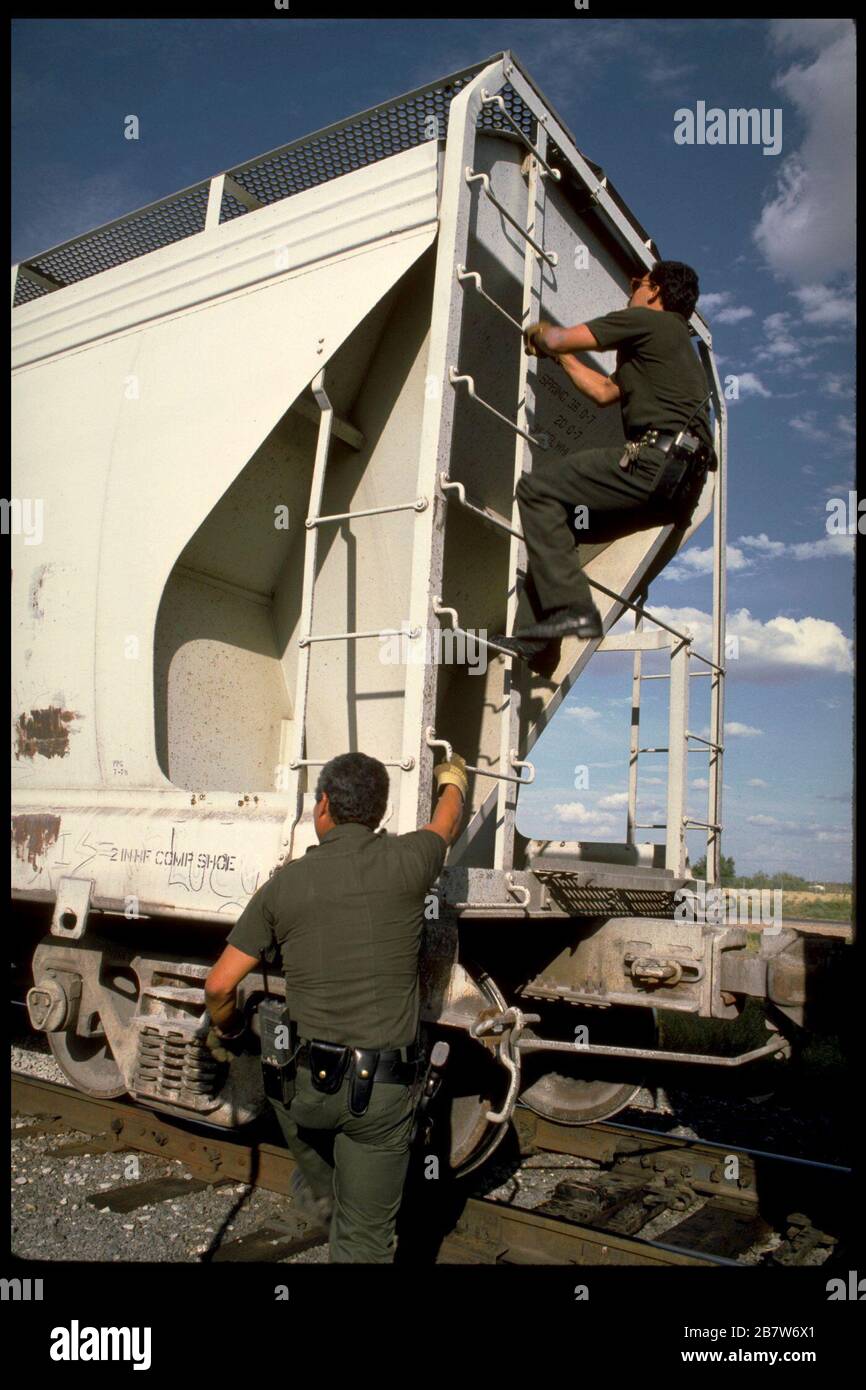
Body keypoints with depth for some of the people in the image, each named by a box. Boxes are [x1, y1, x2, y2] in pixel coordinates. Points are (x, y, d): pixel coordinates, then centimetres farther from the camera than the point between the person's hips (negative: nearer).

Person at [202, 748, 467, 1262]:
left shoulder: (284, 884, -6)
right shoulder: (405, 862, -8)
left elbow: (220, 986, -2)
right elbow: (448, 823, 16)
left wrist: (225, 1032, 20)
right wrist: (452, 779, 38)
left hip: (310, 1084, 1)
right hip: (385, 1091, -1)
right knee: (365, 1241, 14)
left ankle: (321, 1185, 52)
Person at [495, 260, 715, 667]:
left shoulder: (647, 321, 6)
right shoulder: (676, 341, 34)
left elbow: (561, 339, 3)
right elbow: (604, 392, 34)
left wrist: (541, 334, 26)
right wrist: (561, 355, 41)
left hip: (656, 458, -10)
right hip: (682, 483, 10)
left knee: (537, 488, -12)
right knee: (561, 518, 14)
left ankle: (570, 608, -23)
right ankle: (542, 641, 7)